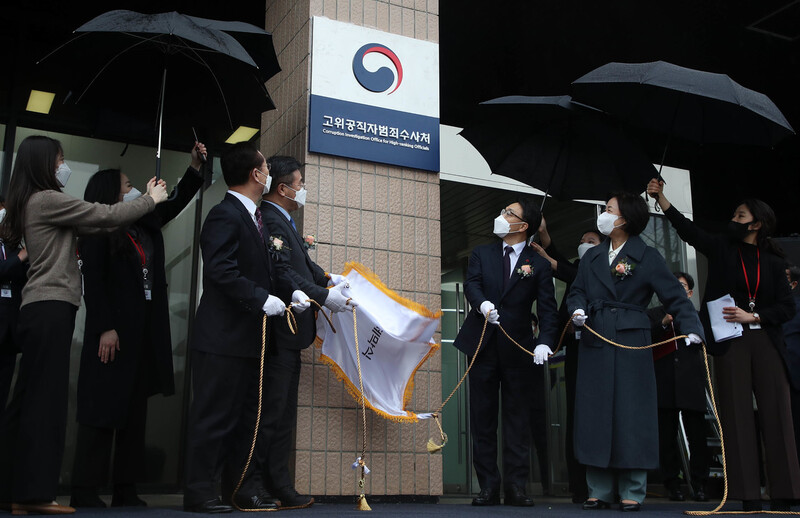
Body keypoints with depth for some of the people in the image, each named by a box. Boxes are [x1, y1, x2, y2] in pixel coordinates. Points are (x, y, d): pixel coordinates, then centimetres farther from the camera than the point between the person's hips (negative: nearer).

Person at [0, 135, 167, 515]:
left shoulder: (34, 204, 21)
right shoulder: (47, 200, -9)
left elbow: (96, 225, 21)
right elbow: (107, 216, -9)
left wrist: (141, 200, 22)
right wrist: (151, 199, 6)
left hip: (41, 310, 10)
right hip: (51, 307, -10)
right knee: (45, 398, -8)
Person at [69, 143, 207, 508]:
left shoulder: (145, 225, 15)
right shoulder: (98, 231, -5)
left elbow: (174, 204, 27)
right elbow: (93, 282, -12)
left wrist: (195, 169, 19)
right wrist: (105, 328, -19)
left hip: (146, 331, 7)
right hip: (113, 330, -7)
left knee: (136, 409, 7)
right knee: (103, 408, -5)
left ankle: (126, 489, 11)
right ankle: (85, 491, 1)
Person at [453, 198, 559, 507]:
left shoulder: (538, 265, 5)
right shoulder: (482, 254, 11)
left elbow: (547, 308, -2)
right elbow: (471, 284, -5)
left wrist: (544, 342, -19)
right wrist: (483, 304, -28)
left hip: (518, 350, -1)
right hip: (483, 346, 2)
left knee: (518, 417, 2)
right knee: (482, 418, 3)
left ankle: (516, 487, 7)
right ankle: (488, 487, 10)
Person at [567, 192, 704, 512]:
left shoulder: (647, 257, 0)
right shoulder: (592, 256, 15)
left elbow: (674, 296, -6)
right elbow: (576, 291, 14)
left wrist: (692, 328, -20)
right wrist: (578, 309, -8)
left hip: (632, 343, -4)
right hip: (595, 344, 4)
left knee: (631, 413, -3)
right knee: (595, 413, 4)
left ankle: (632, 492, 7)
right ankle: (599, 491, 12)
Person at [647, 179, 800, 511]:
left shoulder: (772, 262, 9)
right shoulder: (721, 248, 9)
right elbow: (687, 229, -4)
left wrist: (751, 317, -8)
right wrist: (661, 197, -15)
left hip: (766, 342, 1)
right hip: (730, 342, -1)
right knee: (737, 416, -2)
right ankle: (748, 496, 0)